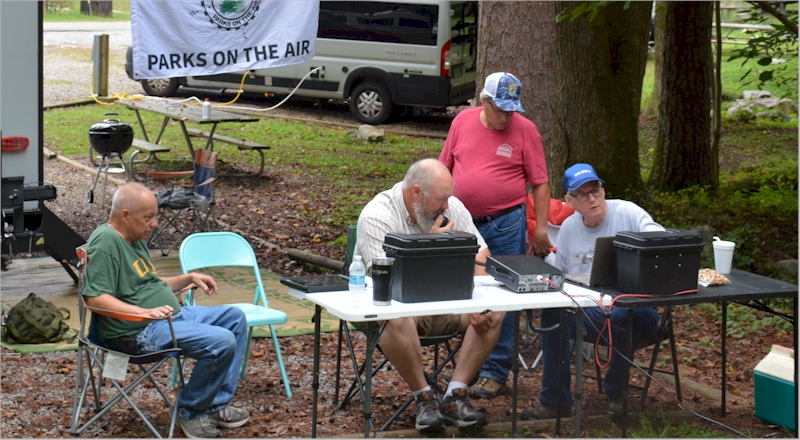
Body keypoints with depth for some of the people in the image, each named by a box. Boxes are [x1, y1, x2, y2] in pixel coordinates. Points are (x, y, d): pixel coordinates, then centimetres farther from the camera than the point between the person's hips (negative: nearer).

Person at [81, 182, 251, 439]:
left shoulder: (136, 239, 17)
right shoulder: (105, 242, -17)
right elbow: (95, 298, -26)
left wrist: (189, 278, 15)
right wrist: (145, 311, -32)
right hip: (141, 332, -11)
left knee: (234, 317, 12)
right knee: (222, 342, -24)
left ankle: (217, 405, 9)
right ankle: (190, 412, -4)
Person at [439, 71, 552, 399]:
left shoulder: (525, 130, -4)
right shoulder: (462, 122, 5)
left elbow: (540, 183, -2)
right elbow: (445, 167, 13)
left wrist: (541, 229, -8)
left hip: (505, 224, -3)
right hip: (462, 223, 3)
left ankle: (494, 372, 5)